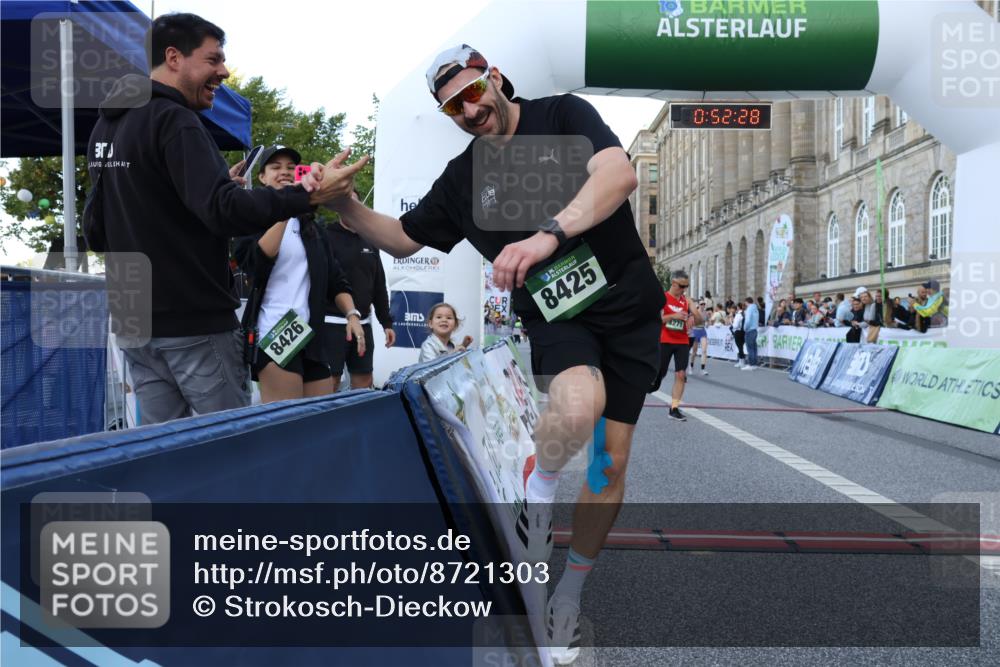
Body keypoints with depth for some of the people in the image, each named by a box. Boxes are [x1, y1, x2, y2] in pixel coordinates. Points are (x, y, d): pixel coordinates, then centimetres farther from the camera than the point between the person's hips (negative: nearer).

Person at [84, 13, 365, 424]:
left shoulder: (104, 127, 15)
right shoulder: (172, 120, -13)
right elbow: (222, 210, -26)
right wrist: (309, 196, -30)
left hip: (134, 323, 9)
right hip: (193, 323, -8)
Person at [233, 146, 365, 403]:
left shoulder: (310, 225, 20)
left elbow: (334, 275, 18)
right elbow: (255, 262, -17)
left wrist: (352, 313, 1)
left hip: (312, 334, 6)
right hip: (275, 332, -6)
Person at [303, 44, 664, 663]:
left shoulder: (564, 114, -4)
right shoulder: (461, 179, 6)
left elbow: (619, 173, -22)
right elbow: (402, 238, 16)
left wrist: (549, 233, -37)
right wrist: (342, 202, -1)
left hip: (630, 309, 0)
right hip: (557, 318, 1)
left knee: (609, 462, 1)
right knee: (577, 408, -34)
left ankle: (572, 589, 22)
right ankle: (539, 489, -1)